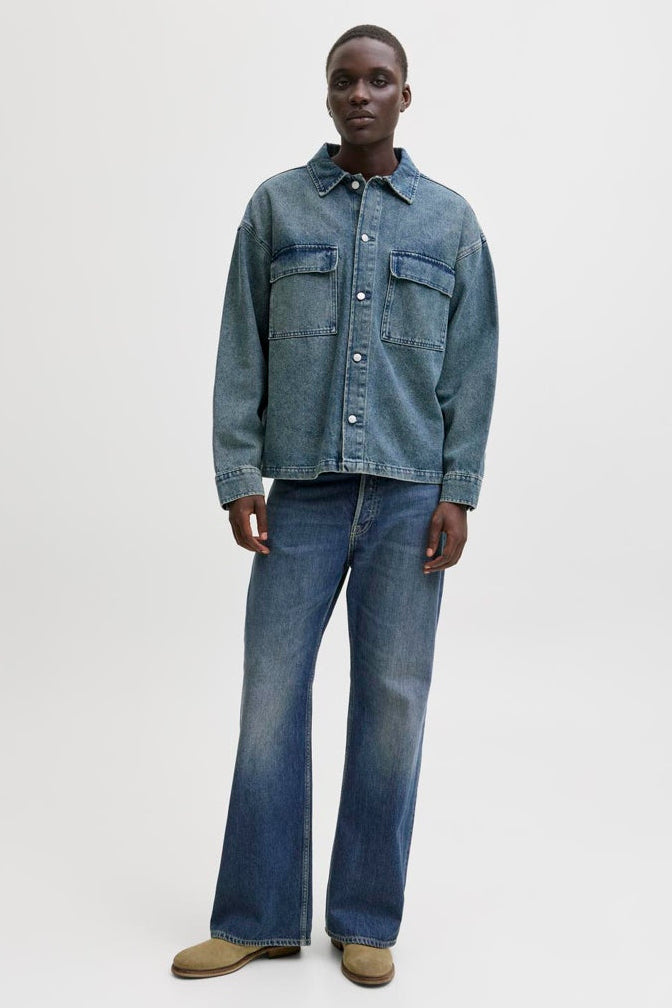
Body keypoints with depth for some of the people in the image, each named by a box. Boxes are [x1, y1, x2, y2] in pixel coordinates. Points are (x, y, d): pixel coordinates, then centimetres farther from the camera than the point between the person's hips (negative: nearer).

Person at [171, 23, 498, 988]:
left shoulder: (450, 219, 9)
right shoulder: (276, 205, 8)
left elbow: (472, 365, 6)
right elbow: (242, 351, 5)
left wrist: (458, 493, -2)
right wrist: (238, 475, -2)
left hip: (411, 496, 0)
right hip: (304, 489, 0)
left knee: (392, 701, 4)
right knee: (271, 696, 1)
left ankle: (367, 922, 18)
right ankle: (258, 917, 16)